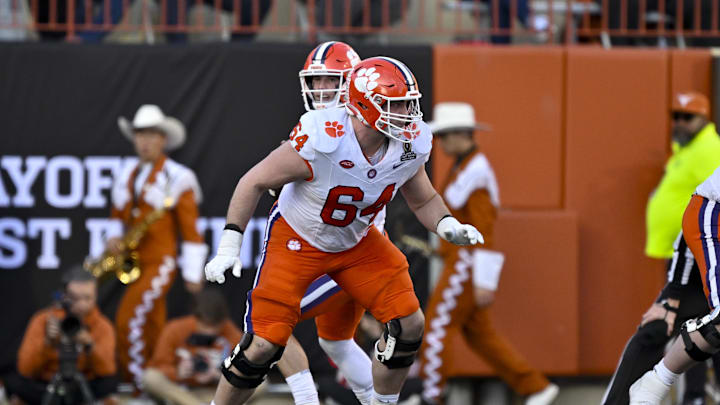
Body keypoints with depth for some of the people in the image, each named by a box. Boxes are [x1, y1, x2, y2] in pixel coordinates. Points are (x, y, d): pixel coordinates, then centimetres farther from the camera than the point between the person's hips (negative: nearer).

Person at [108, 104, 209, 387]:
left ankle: (136, 380, -15)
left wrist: (193, 274, -8)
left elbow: (191, 230, -6)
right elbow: (117, 219, 23)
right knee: (152, 328, 10)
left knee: (129, 319, -20)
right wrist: (113, 239, 0)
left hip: (160, 263, -6)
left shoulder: (177, 178, -6)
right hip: (134, 264, 7)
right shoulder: (126, 178, 13)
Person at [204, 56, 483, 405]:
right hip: (297, 240, -5)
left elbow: (423, 200, 4)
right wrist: (228, 246, -23)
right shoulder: (321, 141, -33)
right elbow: (255, 183, -21)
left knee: (408, 324, -4)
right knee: (264, 343, -12)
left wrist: (448, 227, -17)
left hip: (356, 244, 5)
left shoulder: (409, 147, -16)